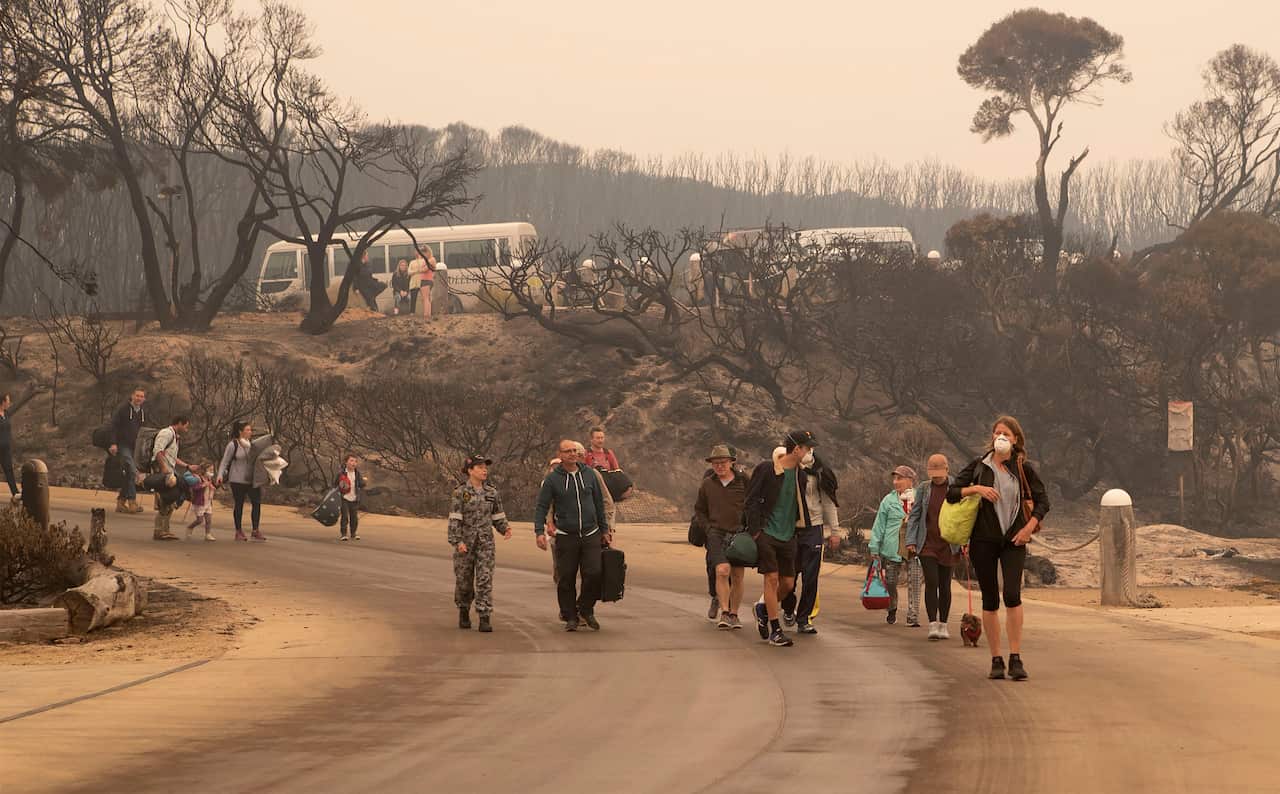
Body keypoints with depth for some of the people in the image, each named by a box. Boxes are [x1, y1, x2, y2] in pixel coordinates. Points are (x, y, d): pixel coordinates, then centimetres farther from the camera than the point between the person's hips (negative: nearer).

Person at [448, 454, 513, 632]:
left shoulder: (492, 493, 7)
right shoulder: (461, 493, -5)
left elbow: (498, 517, 14)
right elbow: (454, 519, -8)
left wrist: (505, 528, -5)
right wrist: (457, 541, -16)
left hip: (486, 542, 2)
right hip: (465, 542, -2)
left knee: (485, 579, -8)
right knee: (464, 580, 8)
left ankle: (485, 619, -10)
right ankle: (463, 612, 31)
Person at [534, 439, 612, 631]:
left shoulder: (589, 475, 8)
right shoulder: (552, 479, -1)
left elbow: (599, 503, 17)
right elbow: (541, 507, -3)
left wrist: (604, 529, 18)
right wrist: (539, 531, -15)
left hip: (590, 535, 2)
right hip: (566, 537, -2)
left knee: (594, 574, -10)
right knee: (566, 579, 0)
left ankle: (586, 609, 12)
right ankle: (570, 617, 12)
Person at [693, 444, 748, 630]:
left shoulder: (743, 481, 2)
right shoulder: (707, 484, 7)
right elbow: (699, 510, 19)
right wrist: (708, 527, 5)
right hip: (717, 533, 0)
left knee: (737, 577, 2)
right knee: (722, 571, -19)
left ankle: (734, 614, 14)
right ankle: (724, 613, -16)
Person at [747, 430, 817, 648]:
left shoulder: (800, 475, 9)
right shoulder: (766, 469, -9)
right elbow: (752, 501, -8)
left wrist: (794, 530, 12)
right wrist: (755, 530, -13)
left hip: (787, 536, 6)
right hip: (766, 533, -6)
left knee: (788, 583, 4)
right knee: (772, 578, -10)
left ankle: (764, 607, 33)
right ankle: (775, 630, -5)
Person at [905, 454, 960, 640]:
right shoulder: (923, 488, 5)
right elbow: (914, 516, 8)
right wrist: (911, 541, 0)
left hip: (948, 546, 0)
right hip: (927, 545, 0)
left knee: (945, 585, 5)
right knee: (931, 582, -11)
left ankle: (943, 625, 15)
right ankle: (933, 624, -12)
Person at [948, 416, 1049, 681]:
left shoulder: (1022, 468, 4)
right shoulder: (979, 466, 4)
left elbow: (1042, 500, 11)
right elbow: (951, 493, 5)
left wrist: (1029, 527, -2)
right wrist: (975, 489, -12)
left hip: (1014, 540, -1)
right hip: (983, 540, 1)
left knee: (1012, 594, -16)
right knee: (990, 600, 3)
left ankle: (1016, 659, -13)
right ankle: (996, 660, 10)